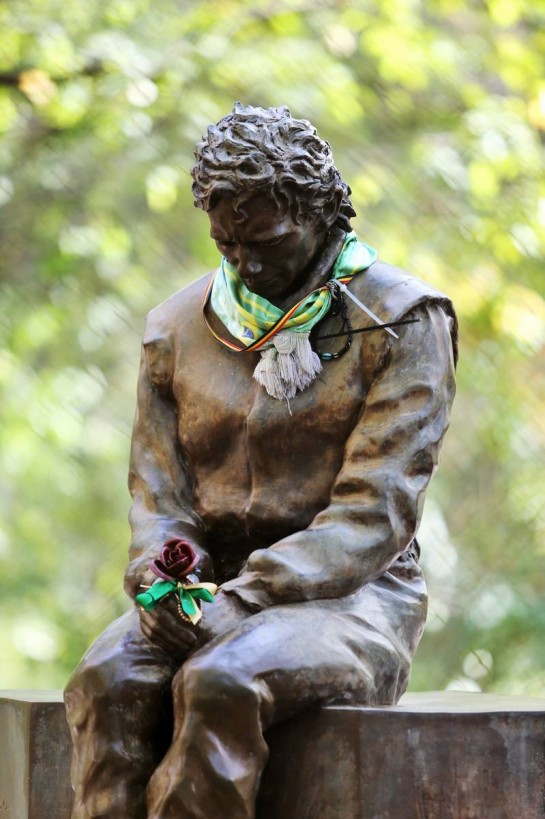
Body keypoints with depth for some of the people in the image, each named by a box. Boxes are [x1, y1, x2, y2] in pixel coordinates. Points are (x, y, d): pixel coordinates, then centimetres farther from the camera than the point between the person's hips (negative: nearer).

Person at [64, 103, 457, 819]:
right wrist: (163, 581, -12)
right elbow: (158, 491, 11)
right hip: (213, 593, 4)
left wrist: (245, 599, -22)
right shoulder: (178, 329, 12)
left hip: (351, 595, -4)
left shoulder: (401, 323, -3)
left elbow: (374, 511, -11)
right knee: (109, 679, -29)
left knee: (219, 683, -35)